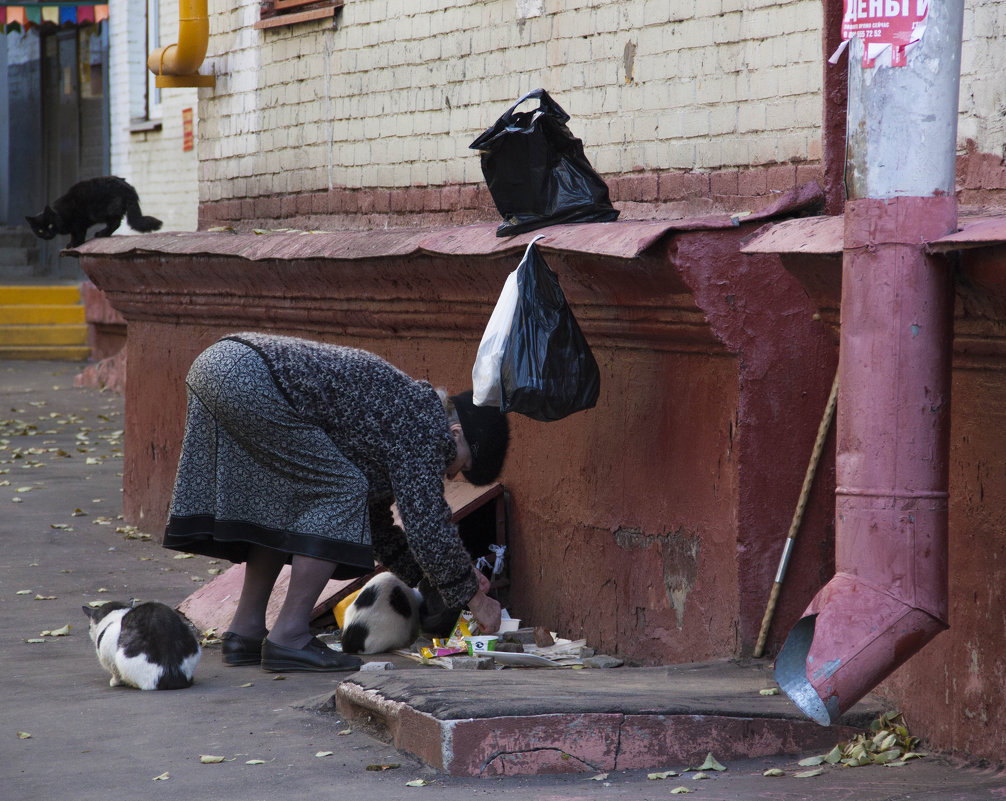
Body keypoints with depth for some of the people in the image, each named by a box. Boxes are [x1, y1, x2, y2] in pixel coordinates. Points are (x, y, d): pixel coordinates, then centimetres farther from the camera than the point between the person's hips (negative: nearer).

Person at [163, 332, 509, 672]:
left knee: (280, 508, 20)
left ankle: (245, 630, 21)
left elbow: (374, 518, 33)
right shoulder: (426, 424, -2)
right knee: (340, 492, -4)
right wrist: (473, 596, 7)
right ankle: (288, 635, -4)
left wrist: (430, 574, 33)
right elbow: (427, 524, -5)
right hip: (249, 383, -10)